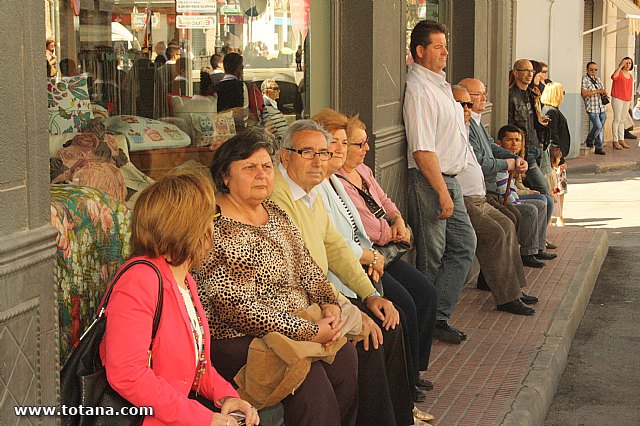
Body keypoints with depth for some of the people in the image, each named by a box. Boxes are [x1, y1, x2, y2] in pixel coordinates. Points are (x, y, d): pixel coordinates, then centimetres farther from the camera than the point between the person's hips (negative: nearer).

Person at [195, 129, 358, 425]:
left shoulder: (275, 212, 13)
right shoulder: (216, 228, -16)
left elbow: (307, 267, 19)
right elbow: (237, 308, -21)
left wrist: (329, 304, -2)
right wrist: (308, 332, -19)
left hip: (298, 327, 8)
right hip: (236, 341, -8)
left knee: (346, 357, -11)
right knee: (310, 378, -25)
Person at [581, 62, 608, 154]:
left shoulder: (598, 79, 17)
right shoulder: (584, 79, -5)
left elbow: (603, 91, 26)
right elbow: (584, 93, -16)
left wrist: (604, 92, 3)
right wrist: (597, 91, -16)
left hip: (601, 107, 7)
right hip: (592, 107, -7)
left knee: (601, 127, 5)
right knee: (598, 126, -15)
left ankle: (599, 147, 11)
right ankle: (589, 141, 10)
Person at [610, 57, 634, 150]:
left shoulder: (630, 76, 17)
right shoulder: (619, 72, -4)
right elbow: (613, 77, -28)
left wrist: (630, 100, 19)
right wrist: (620, 66, -26)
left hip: (626, 100, 7)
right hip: (617, 99, -7)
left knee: (622, 121, 10)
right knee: (617, 119, -7)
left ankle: (621, 140, 14)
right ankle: (615, 141, -6)